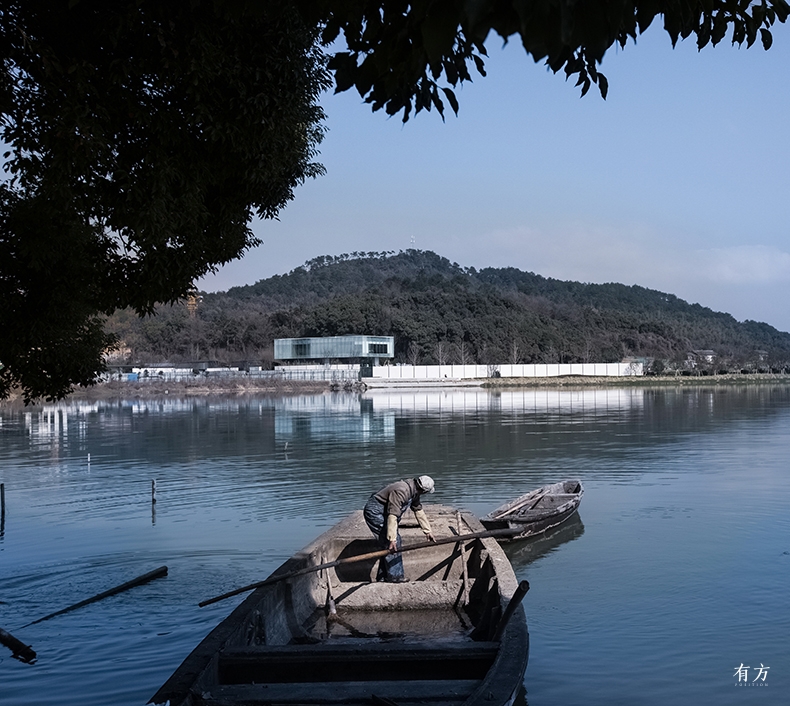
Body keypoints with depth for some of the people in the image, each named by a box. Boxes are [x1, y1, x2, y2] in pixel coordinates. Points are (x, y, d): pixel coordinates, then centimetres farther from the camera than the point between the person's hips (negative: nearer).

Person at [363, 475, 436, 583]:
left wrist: (428, 531, 14)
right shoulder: (401, 491, -30)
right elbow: (393, 515, -34)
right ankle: (395, 577, -9)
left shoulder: (414, 492, 2)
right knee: (391, 544, -14)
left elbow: (419, 511, 14)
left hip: (383, 512, 11)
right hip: (375, 512, -10)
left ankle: (383, 577, 17)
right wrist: (392, 539, -37)